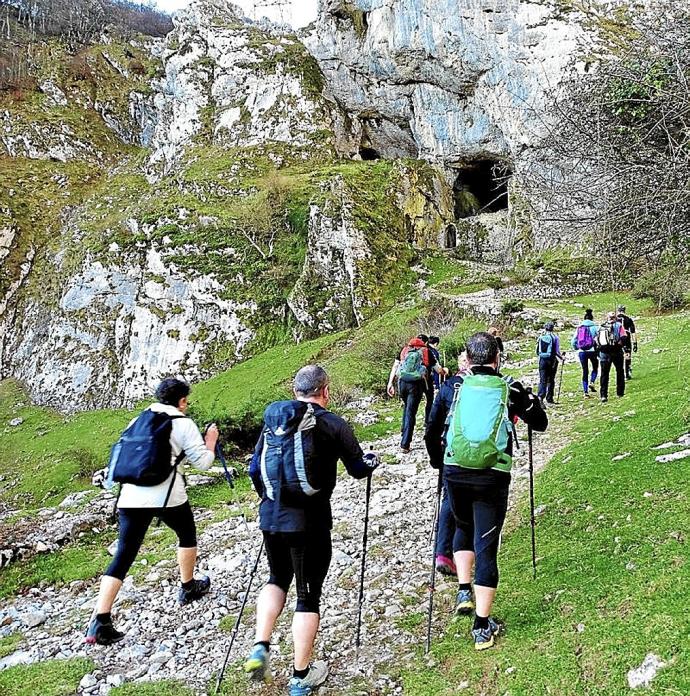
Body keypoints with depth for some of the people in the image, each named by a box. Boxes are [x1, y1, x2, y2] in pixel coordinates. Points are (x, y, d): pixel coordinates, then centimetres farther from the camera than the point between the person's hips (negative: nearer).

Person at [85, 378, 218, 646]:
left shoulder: (138, 420, 17)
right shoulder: (183, 424, 2)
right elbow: (202, 462, 2)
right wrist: (211, 441, 20)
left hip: (131, 495, 4)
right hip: (166, 495, -4)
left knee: (124, 555, 5)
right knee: (187, 534, 24)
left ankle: (100, 621, -5)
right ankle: (189, 588, 40)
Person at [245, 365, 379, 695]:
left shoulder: (272, 418, 6)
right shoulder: (332, 424, -8)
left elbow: (254, 469, 11)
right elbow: (359, 469, 1)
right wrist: (372, 459, 24)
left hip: (271, 517, 5)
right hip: (309, 521, -4)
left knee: (278, 579, 28)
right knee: (308, 595, 10)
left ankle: (260, 647, 15)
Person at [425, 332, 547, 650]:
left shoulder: (452, 387, 0)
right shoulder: (510, 389, -1)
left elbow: (432, 433, 5)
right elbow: (541, 424, 14)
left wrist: (438, 462, 24)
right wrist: (527, 400, 33)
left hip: (455, 474, 1)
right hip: (493, 478, -1)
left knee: (463, 528, 29)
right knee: (486, 547, 7)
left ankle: (464, 592, 21)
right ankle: (482, 628, 11)